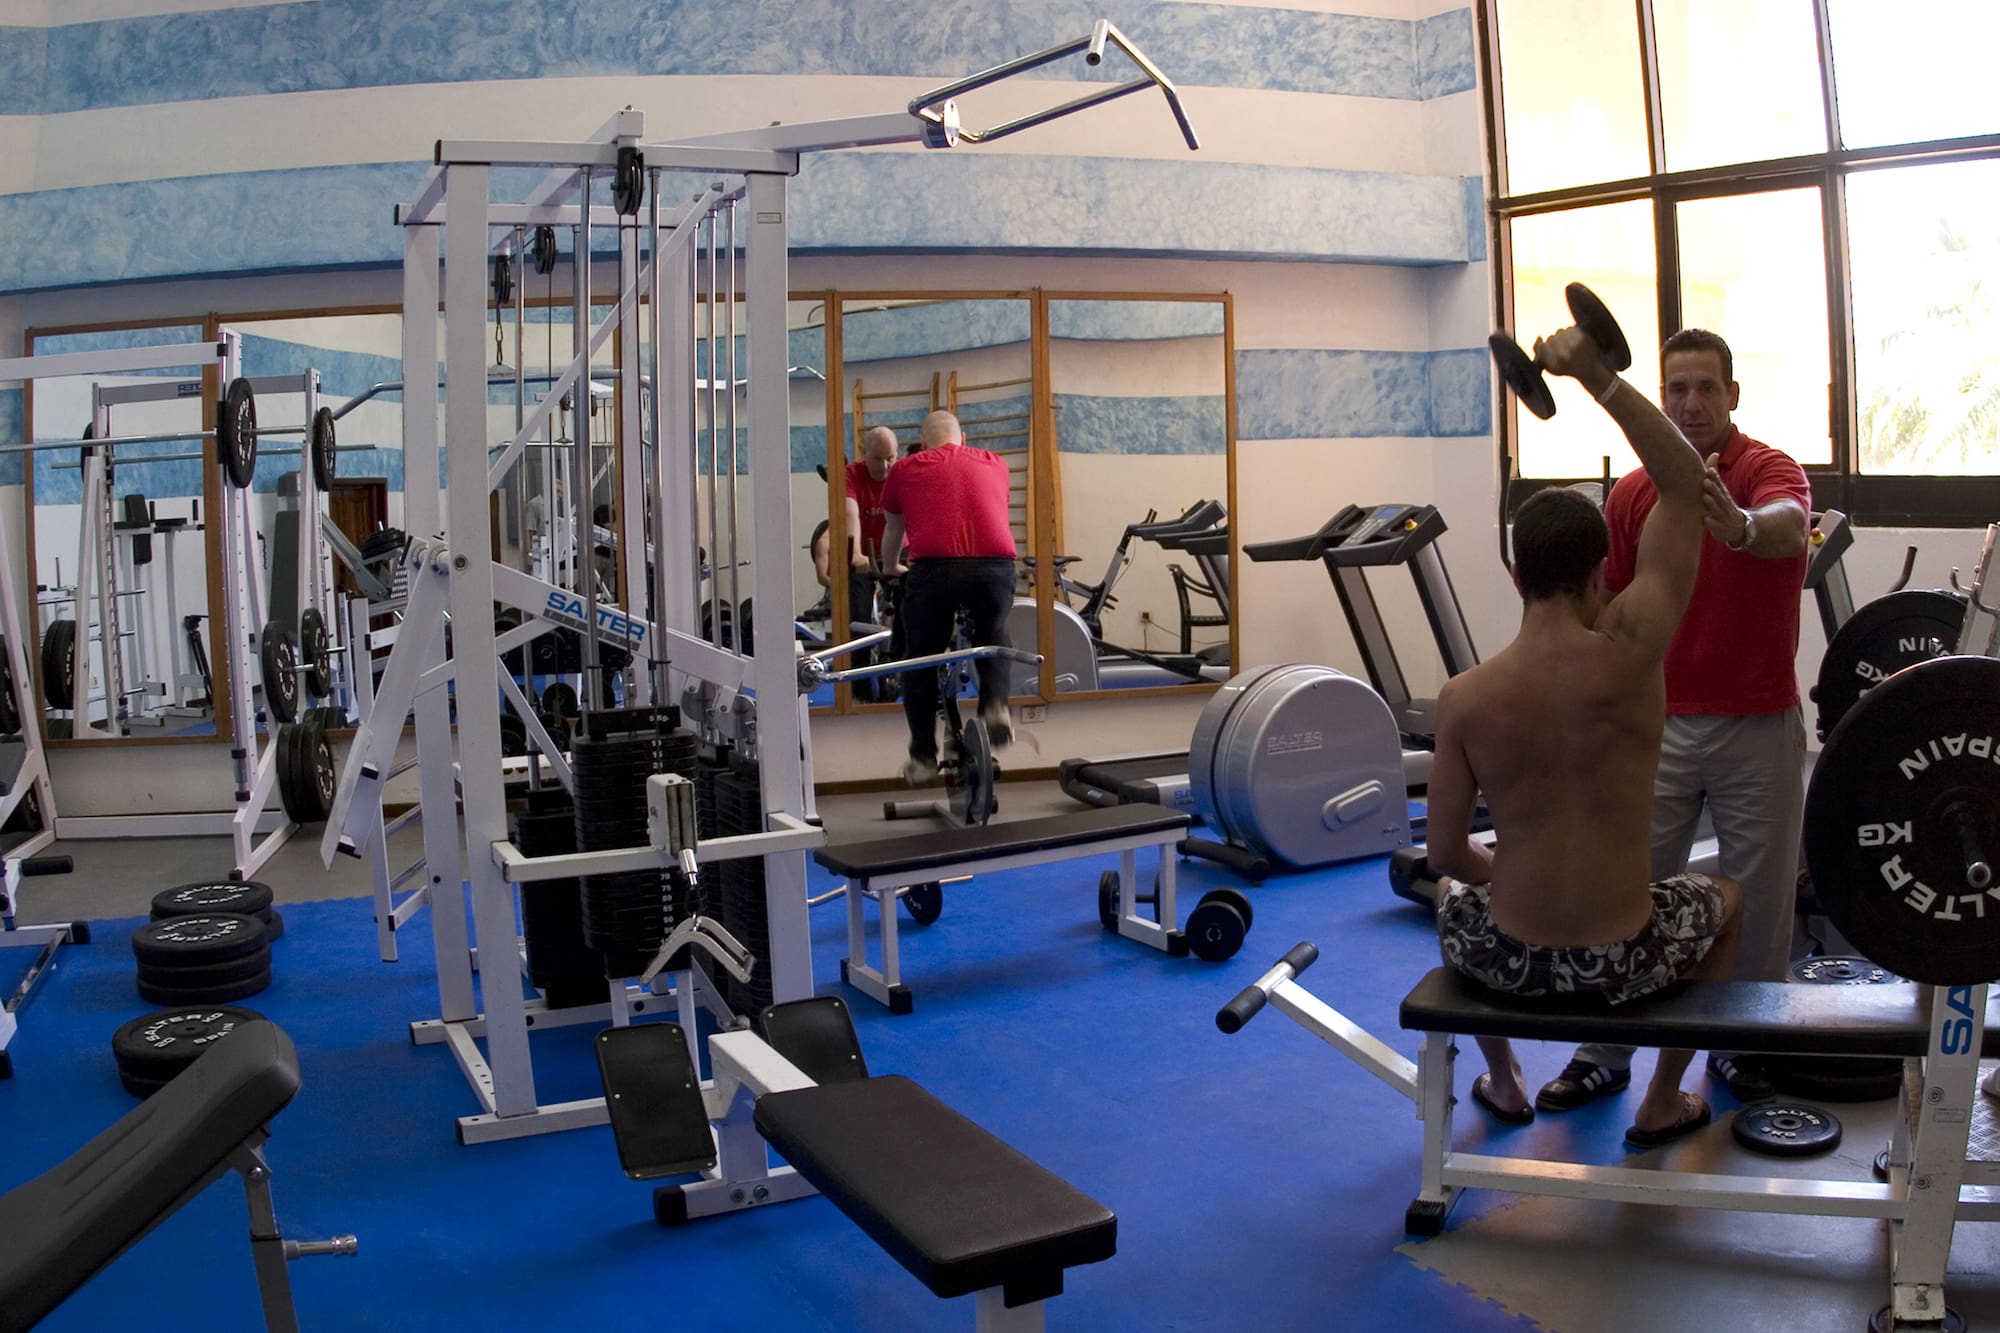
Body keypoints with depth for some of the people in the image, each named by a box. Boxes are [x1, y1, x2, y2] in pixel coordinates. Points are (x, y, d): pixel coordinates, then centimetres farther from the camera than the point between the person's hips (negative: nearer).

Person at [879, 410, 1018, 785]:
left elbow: (893, 532, 35)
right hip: (996, 567, 2)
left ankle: (923, 758, 20)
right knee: (992, 638, 31)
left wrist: (891, 570, 55)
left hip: (935, 569, -2)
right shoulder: (995, 464, 25)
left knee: (920, 662, 17)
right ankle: (996, 706, 10)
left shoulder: (907, 469, 20)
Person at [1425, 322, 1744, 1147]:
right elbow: (1684, 484, -10)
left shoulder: (1464, 698, -12)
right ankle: (1663, 1104, 39)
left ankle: (1503, 1082, 47)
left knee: (1452, 893, 37)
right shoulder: (1630, 653, -17)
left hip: (1510, 959, 1)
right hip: (1624, 964, -1)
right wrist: (1600, 378, -17)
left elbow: (1444, 852, -4)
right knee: (1722, 897, 34)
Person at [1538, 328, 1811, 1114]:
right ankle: (1605, 1051, 15)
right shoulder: (1632, 495, 2)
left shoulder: (1769, 472, -7)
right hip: (1659, 724, 2)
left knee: (1757, 894, 10)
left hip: (1759, 725, -2)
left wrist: (1740, 526, -56)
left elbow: (1789, 524, -33)